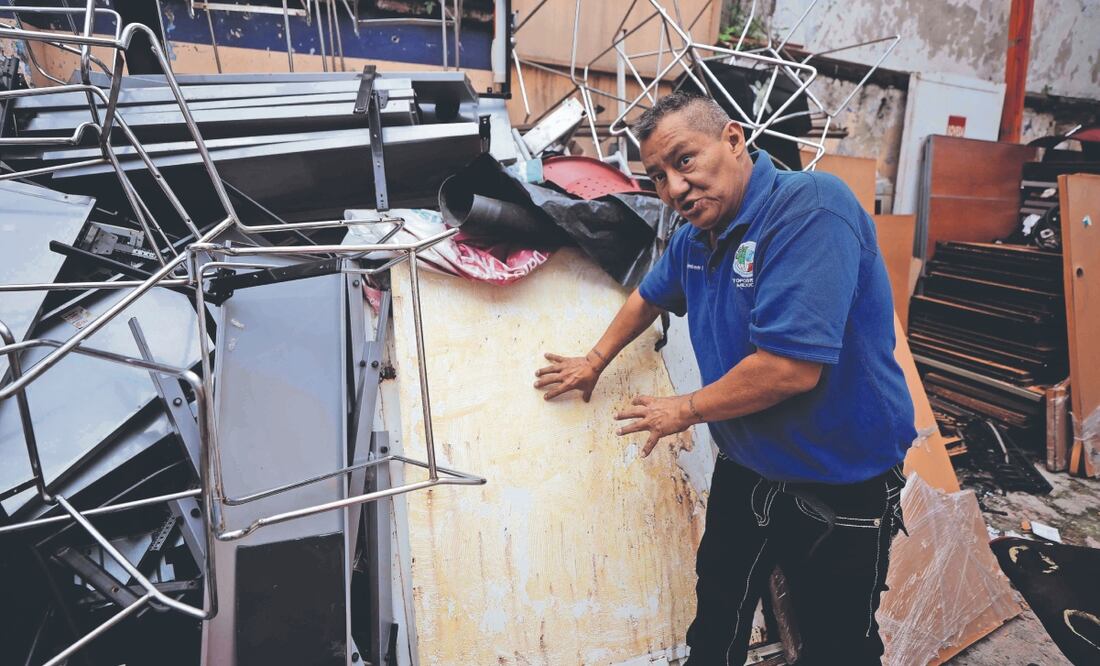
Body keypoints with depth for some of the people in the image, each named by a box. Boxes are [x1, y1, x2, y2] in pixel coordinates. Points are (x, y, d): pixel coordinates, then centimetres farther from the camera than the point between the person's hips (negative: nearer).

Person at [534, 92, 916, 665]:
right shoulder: (695, 236, 0)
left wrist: (685, 410, -17)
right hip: (744, 469, 7)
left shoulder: (810, 207, -27)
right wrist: (594, 362, 25)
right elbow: (650, 297, 22)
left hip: (842, 485, -7)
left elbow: (790, 367, -33)